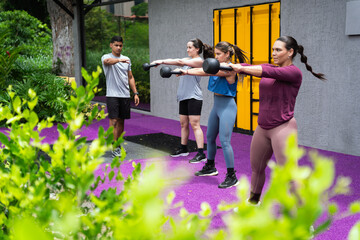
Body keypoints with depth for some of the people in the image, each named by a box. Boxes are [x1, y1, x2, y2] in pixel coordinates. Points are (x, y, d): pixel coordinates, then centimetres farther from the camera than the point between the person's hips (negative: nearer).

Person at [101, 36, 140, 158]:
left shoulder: (127, 59, 15)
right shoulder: (106, 57, -1)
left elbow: (130, 77, 18)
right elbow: (107, 61, -28)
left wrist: (135, 93, 10)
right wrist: (119, 60, -47)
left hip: (125, 95, 5)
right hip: (112, 95, -5)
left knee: (121, 121, 9)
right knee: (113, 121, -9)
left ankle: (118, 145, 20)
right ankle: (114, 148, -8)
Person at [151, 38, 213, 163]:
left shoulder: (199, 61, -7)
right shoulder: (187, 60, 18)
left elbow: (180, 62, -16)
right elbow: (174, 61, 8)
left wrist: (162, 61, -16)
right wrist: (159, 62, -7)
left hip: (194, 97, -8)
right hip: (184, 96, 8)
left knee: (195, 125, -12)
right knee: (183, 124, 14)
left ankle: (201, 154, -12)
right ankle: (183, 149, 27)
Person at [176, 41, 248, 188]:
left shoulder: (229, 69, -17)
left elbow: (207, 72, -24)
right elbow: (204, 70, 1)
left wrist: (186, 72, -27)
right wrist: (184, 71, -10)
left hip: (227, 106, -9)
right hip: (217, 105, 9)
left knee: (224, 141, -10)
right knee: (210, 137, 18)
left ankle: (232, 177, -3)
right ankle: (210, 168, 35)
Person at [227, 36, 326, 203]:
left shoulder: (294, 72, -10)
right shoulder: (270, 67, 11)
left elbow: (268, 72, -26)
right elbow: (250, 67, -4)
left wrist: (240, 68, -29)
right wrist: (228, 66, -22)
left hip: (282, 128, -8)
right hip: (262, 128, 8)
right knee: (256, 168, 22)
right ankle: (253, 201, 44)